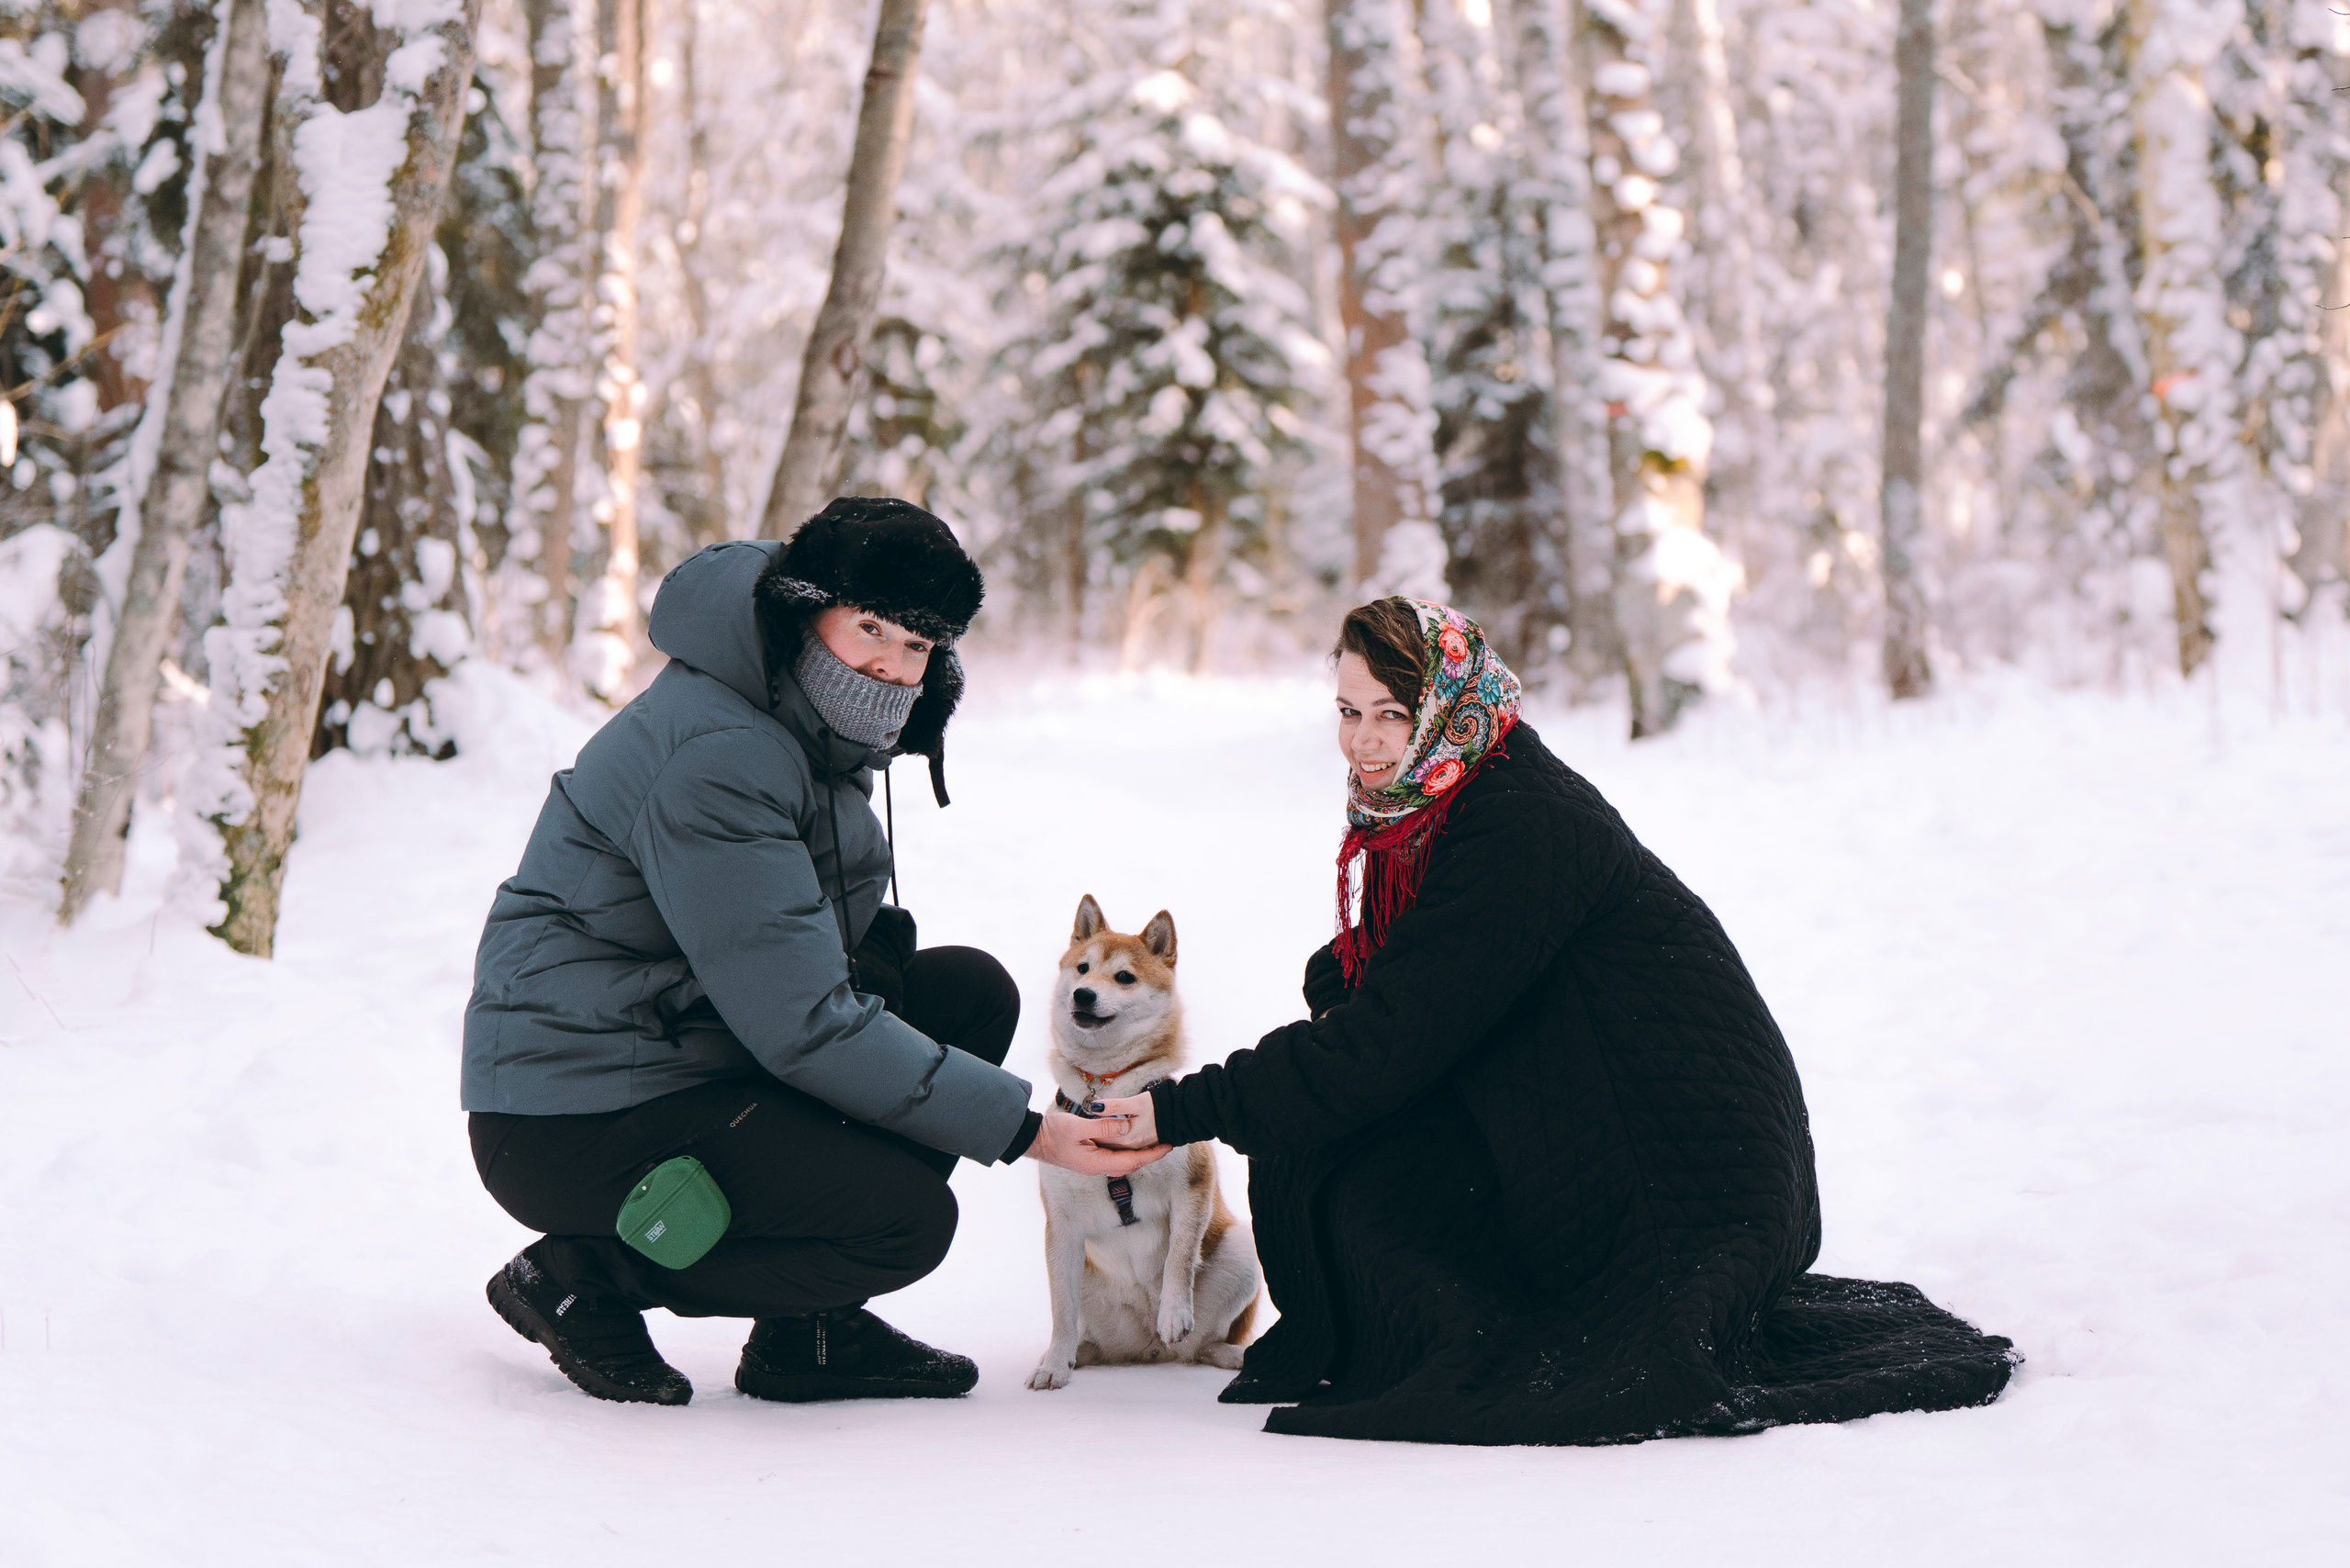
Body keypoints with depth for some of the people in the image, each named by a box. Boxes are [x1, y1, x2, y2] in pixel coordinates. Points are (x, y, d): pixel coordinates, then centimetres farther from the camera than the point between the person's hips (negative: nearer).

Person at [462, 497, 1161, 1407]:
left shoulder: (818, 733, 9)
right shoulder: (713, 758, -23)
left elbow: (822, 967, 16)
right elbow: (803, 1022, -25)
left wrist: (878, 951, -7)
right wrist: (1021, 1129, -23)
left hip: (703, 1059, 10)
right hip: (570, 1126, -10)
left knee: (974, 992, 2)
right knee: (904, 1219, -21)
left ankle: (812, 1330, 6)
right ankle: (580, 1277, -4)